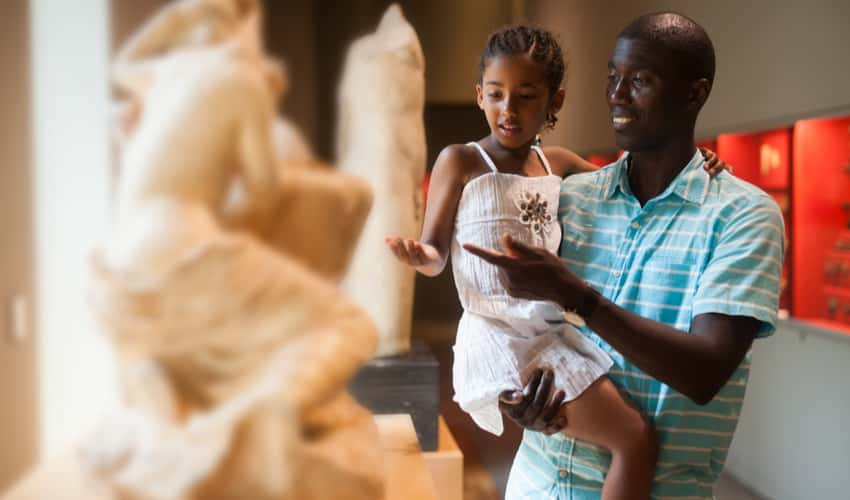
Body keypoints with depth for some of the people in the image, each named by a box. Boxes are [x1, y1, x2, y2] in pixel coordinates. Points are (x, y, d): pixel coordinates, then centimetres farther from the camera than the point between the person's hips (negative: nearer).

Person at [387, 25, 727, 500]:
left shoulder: (558, 163, 10)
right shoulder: (460, 161, -5)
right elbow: (436, 252, -4)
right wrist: (418, 254, -28)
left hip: (551, 332, 7)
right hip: (500, 339, -7)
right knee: (637, 438, -10)